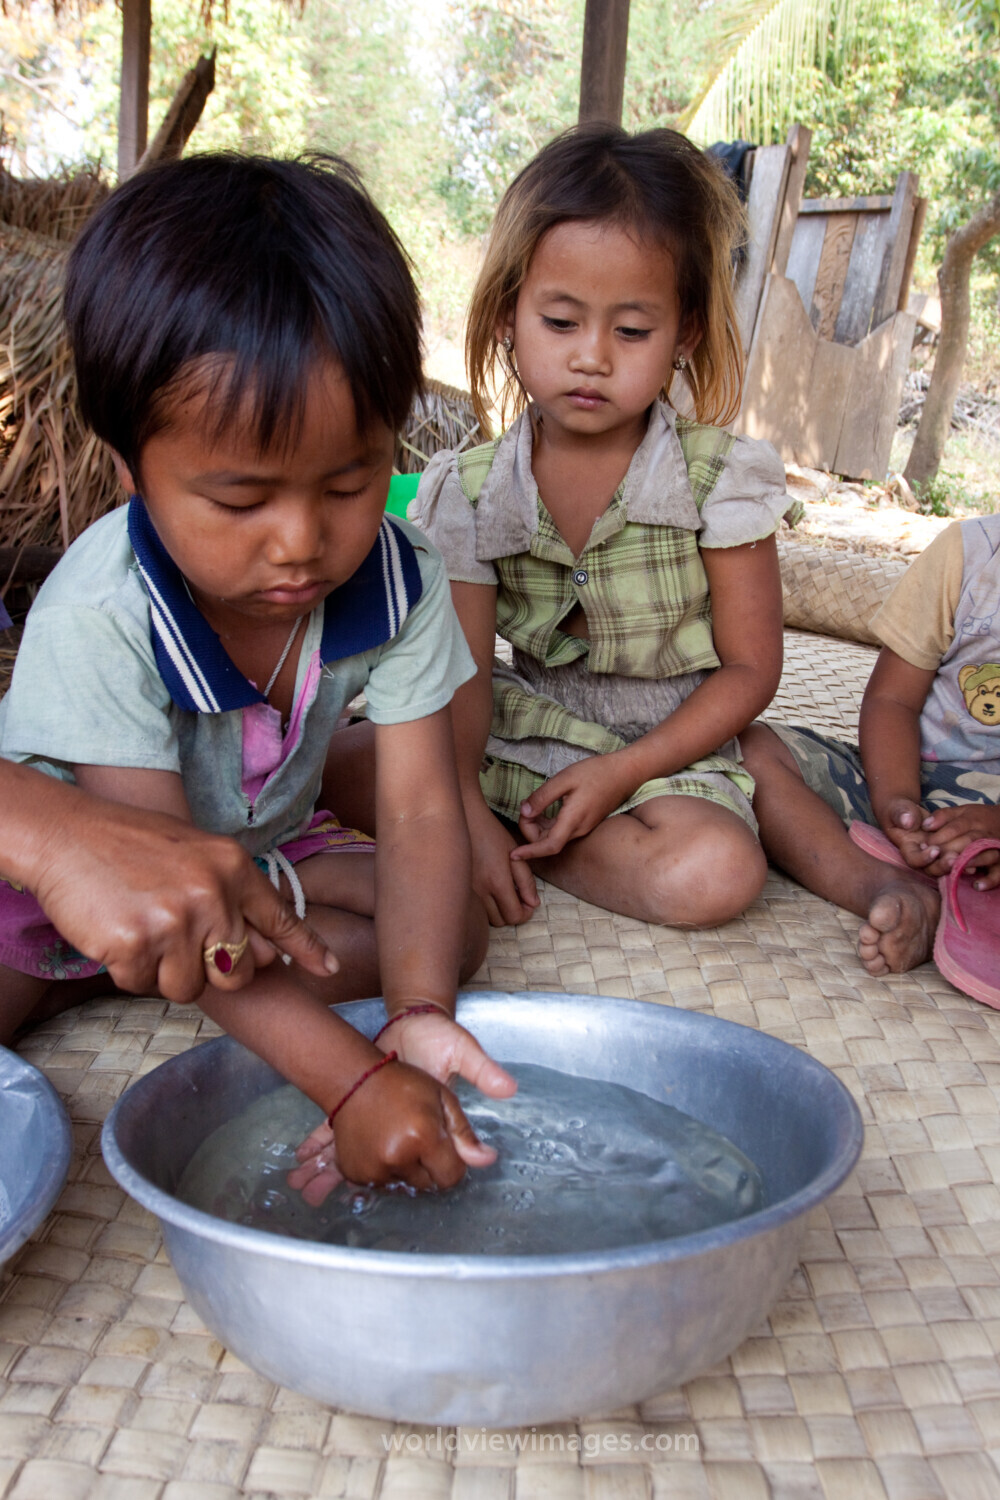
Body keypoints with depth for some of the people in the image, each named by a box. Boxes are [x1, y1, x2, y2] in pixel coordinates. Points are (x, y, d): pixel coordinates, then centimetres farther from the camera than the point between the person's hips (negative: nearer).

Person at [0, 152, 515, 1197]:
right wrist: (351, 1080, -46)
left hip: (261, 851, 5)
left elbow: (418, 809, -24)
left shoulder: (397, 583, -22)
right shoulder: (97, 618, -35)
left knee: (450, 926, -16)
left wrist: (418, 1014, -42)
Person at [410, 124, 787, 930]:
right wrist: (466, 812, -25)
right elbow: (465, 674, -9)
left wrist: (622, 773, -18)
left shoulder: (721, 477, -12)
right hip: (520, 734, 1)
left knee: (715, 872, -31)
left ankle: (527, 839, -10)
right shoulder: (474, 492, -7)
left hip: (665, 751, 0)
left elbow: (750, 667, -8)